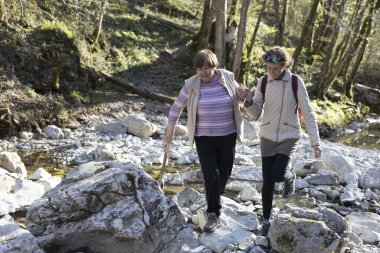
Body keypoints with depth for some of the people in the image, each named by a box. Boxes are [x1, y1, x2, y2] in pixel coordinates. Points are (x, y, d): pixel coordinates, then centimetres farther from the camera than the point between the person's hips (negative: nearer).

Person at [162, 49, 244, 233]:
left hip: (228, 136, 2)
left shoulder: (228, 79, -3)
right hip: (204, 139, -2)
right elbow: (176, 108, 3)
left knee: (224, 173, 13)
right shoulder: (191, 85, -7)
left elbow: (240, 96, 15)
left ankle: (215, 199, 41)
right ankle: (213, 216, 0)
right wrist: (169, 134, 5)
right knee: (210, 175, -10)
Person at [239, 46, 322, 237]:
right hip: (267, 137, 2)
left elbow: (307, 113, -10)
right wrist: (248, 100, -25)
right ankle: (266, 221, 23)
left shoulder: (296, 82, -13)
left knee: (277, 175, -20)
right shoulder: (263, 82, -6)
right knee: (267, 181, 5)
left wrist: (315, 142, -15)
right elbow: (255, 113, -3)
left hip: (289, 137, -2)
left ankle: (289, 177, 19)